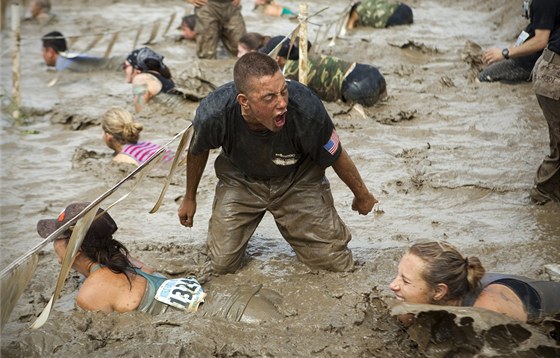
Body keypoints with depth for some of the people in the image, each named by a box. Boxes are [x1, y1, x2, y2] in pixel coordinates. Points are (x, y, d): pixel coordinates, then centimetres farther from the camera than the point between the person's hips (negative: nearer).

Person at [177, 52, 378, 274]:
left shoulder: (307, 110, -38)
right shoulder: (214, 113, -34)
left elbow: (336, 156, -15)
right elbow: (197, 150, -6)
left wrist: (362, 195, 4)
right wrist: (190, 198, 10)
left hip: (297, 180, 0)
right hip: (241, 179, 1)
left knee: (336, 263, -3)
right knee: (223, 264, -4)